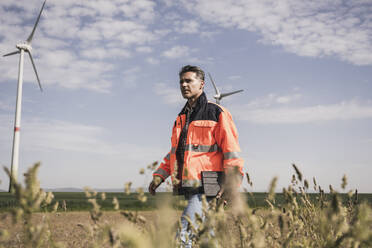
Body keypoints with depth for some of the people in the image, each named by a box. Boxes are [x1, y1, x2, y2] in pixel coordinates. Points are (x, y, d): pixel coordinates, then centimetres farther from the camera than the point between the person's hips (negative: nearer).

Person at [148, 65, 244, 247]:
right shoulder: (181, 118, 21)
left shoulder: (216, 113, -1)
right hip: (188, 188, 7)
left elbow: (231, 149, -6)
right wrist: (159, 175, 16)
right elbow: (174, 152, 27)